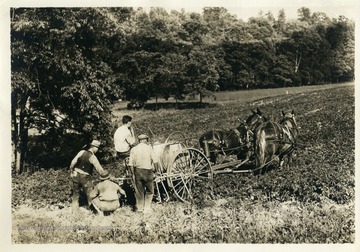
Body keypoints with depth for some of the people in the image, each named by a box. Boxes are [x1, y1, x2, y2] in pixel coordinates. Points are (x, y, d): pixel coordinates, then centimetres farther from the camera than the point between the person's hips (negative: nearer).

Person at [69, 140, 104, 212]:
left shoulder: (82, 152, -4)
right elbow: (99, 169, -14)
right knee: (90, 194, 6)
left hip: (76, 175, 5)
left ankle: (74, 210, 24)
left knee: (76, 194, 17)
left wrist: (71, 171, 10)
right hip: (85, 177, -5)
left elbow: (73, 162, -3)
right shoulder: (93, 157, -15)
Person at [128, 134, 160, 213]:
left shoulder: (133, 149, 0)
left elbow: (131, 164, -3)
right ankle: (147, 208, 13)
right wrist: (156, 170, 2)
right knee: (149, 191, 13)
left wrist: (133, 174, 5)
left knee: (139, 191, 14)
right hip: (148, 171, -2)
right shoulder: (149, 148, -6)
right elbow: (155, 162, -11)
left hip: (138, 171, 2)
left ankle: (140, 208, 24)